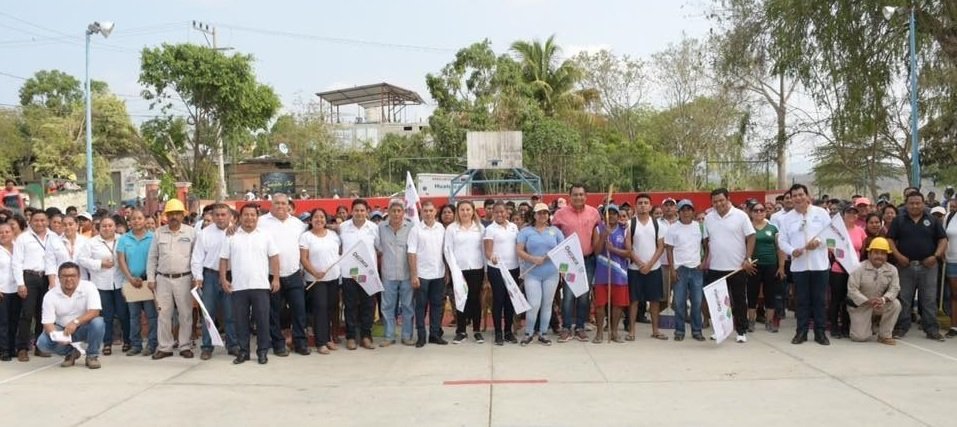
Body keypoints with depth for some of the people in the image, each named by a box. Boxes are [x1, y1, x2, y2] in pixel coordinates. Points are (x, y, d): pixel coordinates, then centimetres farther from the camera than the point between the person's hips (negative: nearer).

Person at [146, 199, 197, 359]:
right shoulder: (159, 232, 7)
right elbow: (152, 257, 10)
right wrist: (150, 278, 4)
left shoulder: (191, 232, 1)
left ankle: (185, 346, 12)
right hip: (163, 279, 2)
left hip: (184, 279, -2)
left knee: (186, 314, 3)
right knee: (164, 314, 5)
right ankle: (164, 347, 14)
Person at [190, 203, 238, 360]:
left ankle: (232, 345, 18)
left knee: (231, 314, 6)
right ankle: (207, 347, 14)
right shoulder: (204, 233, 4)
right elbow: (197, 257, 3)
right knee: (208, 313, 5)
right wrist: (197, 277, -5)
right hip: (210, 276, 1)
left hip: (230, 276, -1)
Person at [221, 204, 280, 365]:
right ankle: (243, 351, 17)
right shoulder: (232, 237, 7)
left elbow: (274, 258, 3)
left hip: (260, 285, -1)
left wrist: (276, 278, -3)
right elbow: (224, 259, 8)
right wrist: (223, 279, 0)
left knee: (262, 320, 2)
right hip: (238, 286, 1)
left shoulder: (266, 236, 4)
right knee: (241, 320, 7)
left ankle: (263, 351, 11)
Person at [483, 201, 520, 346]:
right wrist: (491, 257, -33)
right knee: (498, 300, 0)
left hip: (513, 268, 4)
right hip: (497, 269, -4)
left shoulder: (514, 227, 9)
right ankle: (498, 333, 8)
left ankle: (508, 331, 20)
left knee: (510, 300, 9)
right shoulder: (490, 229, -5)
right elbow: (488, 250, -11)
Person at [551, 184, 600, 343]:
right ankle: (567, 328, 6)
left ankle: (580, 327, 17)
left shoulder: (594, 212, 2)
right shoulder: (561, 213, -4)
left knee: (584, 296, 8)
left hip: (588, 260, 2)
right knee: (568, 295, -4)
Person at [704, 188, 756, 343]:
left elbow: (751, 237, -5)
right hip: (715, 268, 3)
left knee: (739, 301, 5)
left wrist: (748, 259, -11)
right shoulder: (708, 218, 5)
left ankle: (742, 331, 14)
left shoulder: (740, 215, -6)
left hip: (737, 267, -3)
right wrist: (706, 258, 6)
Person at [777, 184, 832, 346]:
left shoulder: (821, 213, 2)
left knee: (819, 299, 4)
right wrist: (792, 251, -14)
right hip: (799, 264, 1)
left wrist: (819, 241, -18)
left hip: (819, 263, -1)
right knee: (802, 299, 6)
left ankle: (820, 332, 13)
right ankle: (801, 331, 14)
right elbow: (782, 240, 4)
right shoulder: (786, 218, 5)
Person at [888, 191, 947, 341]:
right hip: (905, 265, 0)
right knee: (903, 299, 4)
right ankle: (901, 328, 12)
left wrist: (936, 256, -9)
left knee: (929, 299, 3)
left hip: (928, 266, 0)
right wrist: (898, 256, -11)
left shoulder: (932, 221, 7)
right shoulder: (899, 220, 6)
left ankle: (932, 330, 9)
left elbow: (943, 240, 5)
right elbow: (890, 239, 2)